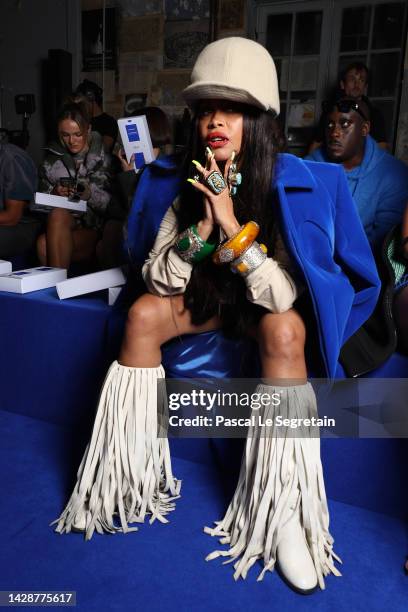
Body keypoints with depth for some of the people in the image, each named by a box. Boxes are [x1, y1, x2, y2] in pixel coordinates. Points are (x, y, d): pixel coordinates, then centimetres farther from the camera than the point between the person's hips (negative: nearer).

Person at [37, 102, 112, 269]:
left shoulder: (104, 159, 5)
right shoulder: (52, 160, 15)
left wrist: (91, 194, -19)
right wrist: (54, 193, -6)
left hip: (95, 230, -3)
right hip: (60, 228, 4)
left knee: (47, 239, -30)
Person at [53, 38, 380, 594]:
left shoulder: (291, 185, -21)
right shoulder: (191, 185, -10)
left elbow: (282, 296, -27)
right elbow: (157, 281, -13)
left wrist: (232, 224, -33)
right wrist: (201, 226, -28)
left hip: (272, 305, -3)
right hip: (210, 296, 4)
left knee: (283, 331, -35)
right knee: (142, 314, -20)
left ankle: (284, 510, -25)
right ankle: (129, 469, -10)